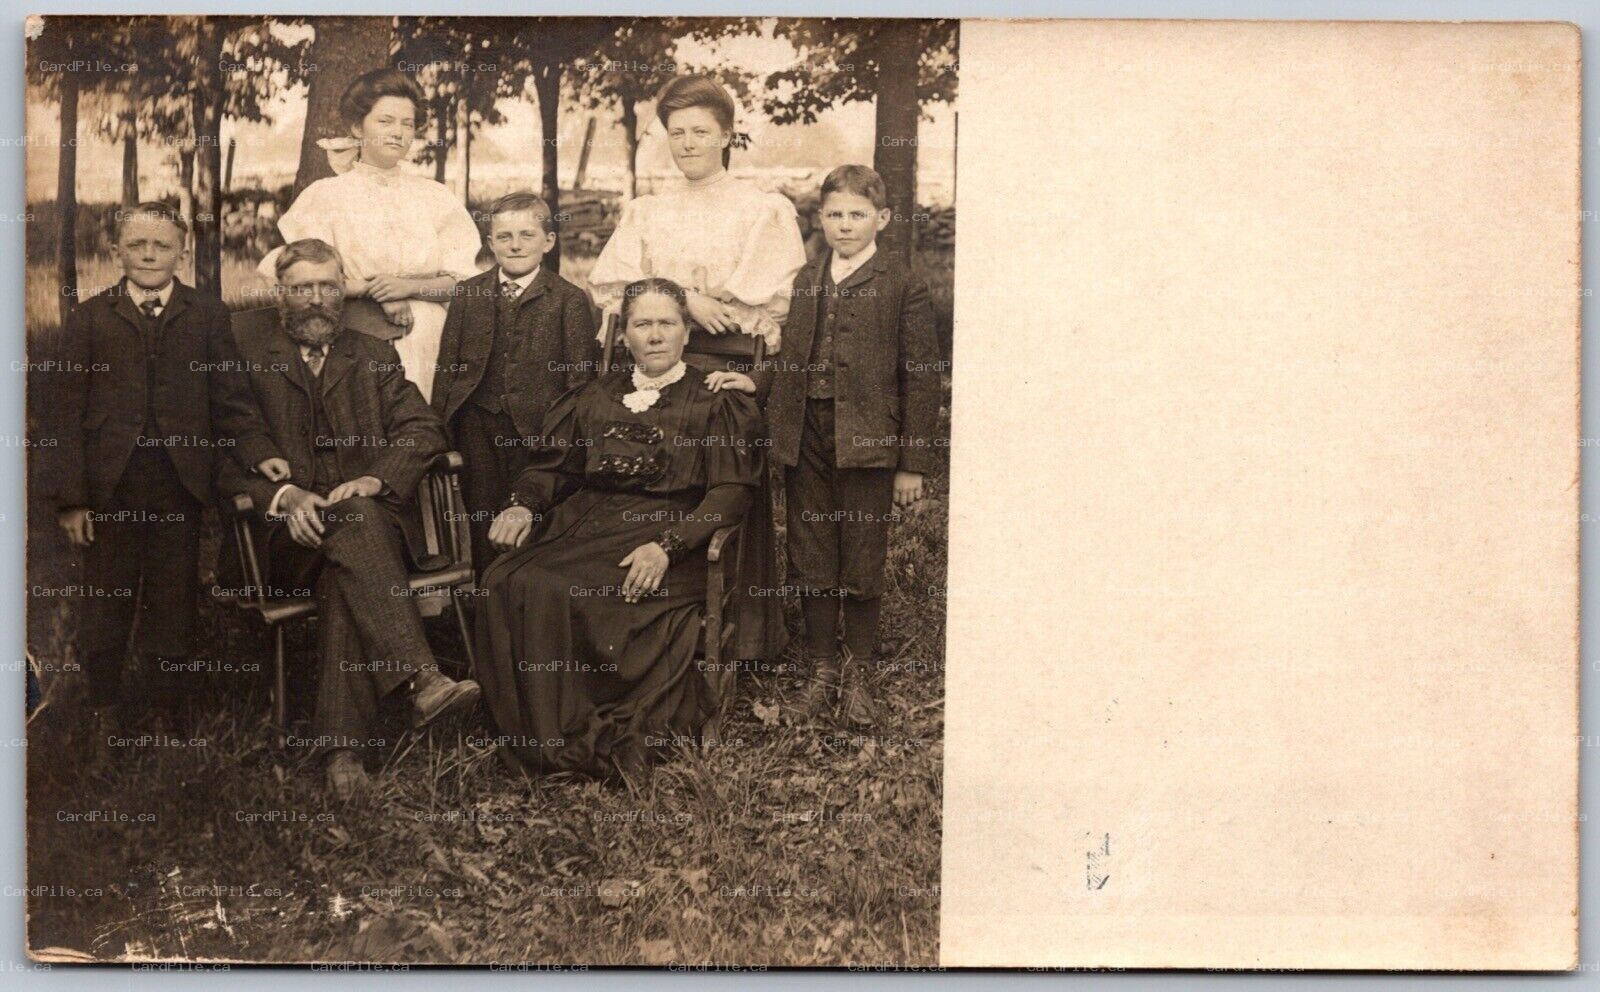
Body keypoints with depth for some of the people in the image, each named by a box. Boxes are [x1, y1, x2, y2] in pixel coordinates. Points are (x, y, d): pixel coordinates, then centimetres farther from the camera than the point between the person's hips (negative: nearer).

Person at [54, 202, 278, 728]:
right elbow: (71, 414, 3)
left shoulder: (208, 314, 8)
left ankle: (166, 717, 17)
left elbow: (231, 397, 4)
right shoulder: (89, 318, 7)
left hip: (180, 486, 0)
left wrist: (261, 452, -14)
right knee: (106, 603, 8)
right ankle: (107, 713, 22)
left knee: (172, 604, 6)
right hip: (108, 490, 0)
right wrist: (71, 497, -4)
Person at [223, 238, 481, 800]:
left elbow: (422, 430, 7)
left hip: (373, 516, 2)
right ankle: (422, 680, -49)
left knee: (346, 570, -35)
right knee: (354, 522, -36)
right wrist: (283, 495, -15)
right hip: (286, 533, -2)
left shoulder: (375, 358, 22)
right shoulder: (246, 359, 16)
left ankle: (341, 745, -42)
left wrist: (374, 480, -13)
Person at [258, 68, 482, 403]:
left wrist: (408, 286, -12)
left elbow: (463, 281, 4)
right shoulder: (325, 195, 4)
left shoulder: (436, 198, 10)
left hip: (424, 349, 2)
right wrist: (373, 290, -13)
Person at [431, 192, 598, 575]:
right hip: (478, 424, 3)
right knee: (480, 520, 9)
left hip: (537, 428, -3)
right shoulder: (468, 295, 11)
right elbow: (447, 364, 12)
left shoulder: (569, 300, 0)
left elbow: (580, 374, -2)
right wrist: (442, 424, 5)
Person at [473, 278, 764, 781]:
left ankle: (600, 739, -16)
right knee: (508, 583, -26)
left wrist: (668, 546, -19)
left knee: (559, 591, -32)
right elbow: (550, 463, 20)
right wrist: (523, 505, -4)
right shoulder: (597, 397, 21)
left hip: (667, 537, -5)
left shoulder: (715, 403, 7)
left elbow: (733, 492, -4)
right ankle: (542, 736, -16)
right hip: (583, 526, 5)